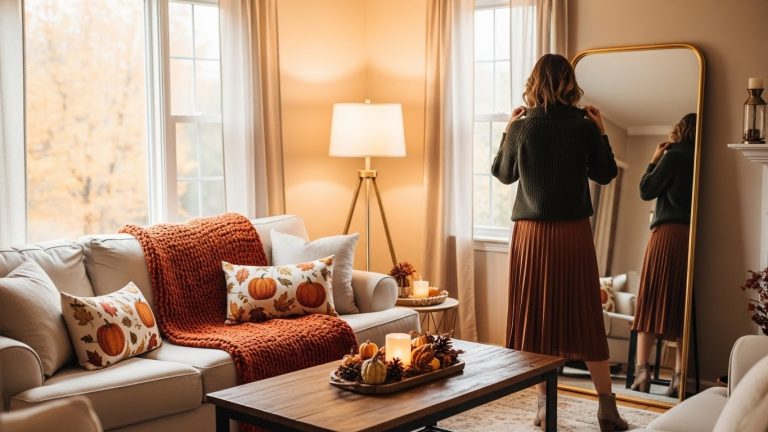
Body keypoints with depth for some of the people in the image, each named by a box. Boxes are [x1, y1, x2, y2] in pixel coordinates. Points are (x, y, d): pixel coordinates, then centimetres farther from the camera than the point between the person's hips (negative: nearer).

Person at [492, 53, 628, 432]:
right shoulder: (585, 127, -3)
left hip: (532, 234, 0)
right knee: (584, 317, 7)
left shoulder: (522, 128, -5)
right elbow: (606, 175, 8)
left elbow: (503, 174, 10)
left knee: (536, 316, 8)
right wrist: (600, 131, 14)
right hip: (574, 233, 1)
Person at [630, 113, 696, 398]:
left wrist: (654, 160, 10)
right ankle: (679, 376, 2)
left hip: (667, 233, -5)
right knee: (681, 304, 5)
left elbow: (646, 191, -1)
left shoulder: (674, 156, -3)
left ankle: (642, 369, -8)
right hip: (691, 236, 5)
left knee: (651, 300, -2)